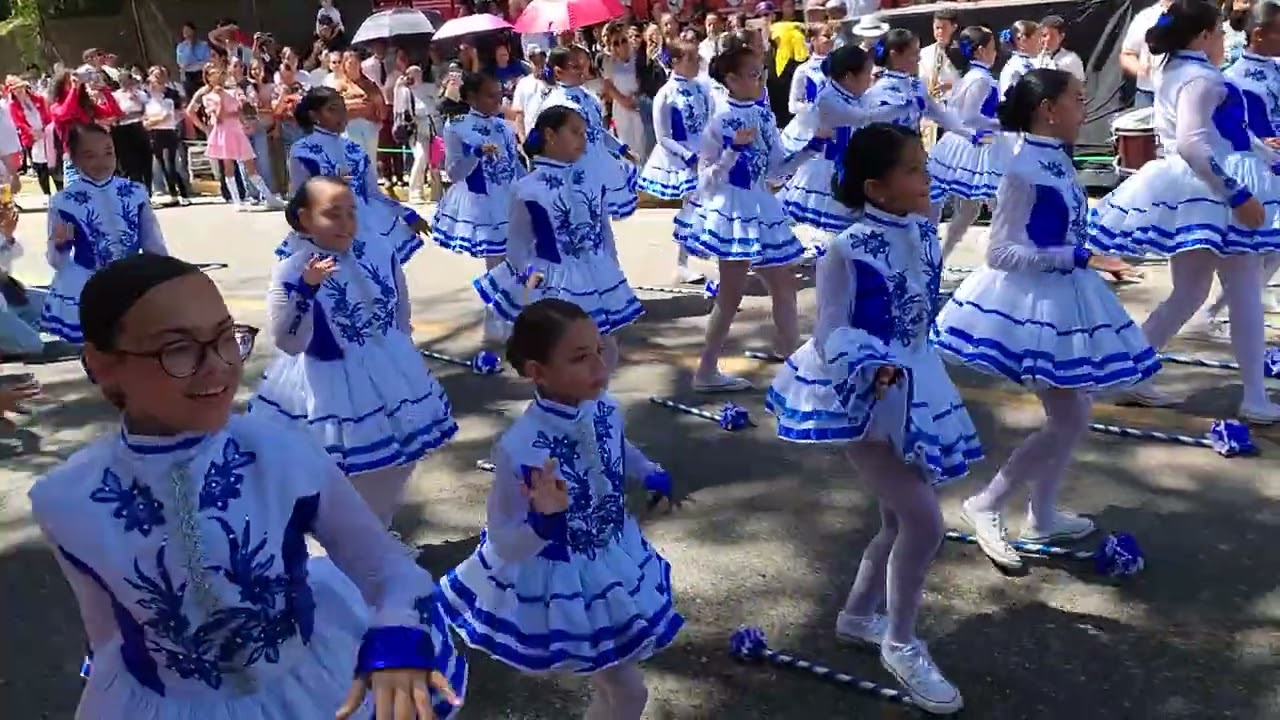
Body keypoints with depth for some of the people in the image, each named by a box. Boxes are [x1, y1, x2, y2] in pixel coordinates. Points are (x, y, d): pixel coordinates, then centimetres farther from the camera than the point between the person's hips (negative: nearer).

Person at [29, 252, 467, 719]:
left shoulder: (285, 456, -24)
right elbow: (107, 628, -1)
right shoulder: (67, 502, -18)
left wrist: (398, 642, -34)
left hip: (315, 681, -1)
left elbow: (384, 565, -16)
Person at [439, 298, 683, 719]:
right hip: (563, 581, -6)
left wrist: (651, 474, 0)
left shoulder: (606, 411, -15)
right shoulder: (518, 448, -34)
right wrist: (543, 521, -43)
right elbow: (504, 543, -26)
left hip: (613, 561, 6)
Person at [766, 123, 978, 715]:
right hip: (863, 397, -8)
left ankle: (858, 615, 40)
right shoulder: (847, 251, -22)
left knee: (901, 517, 17)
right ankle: (901, 644, 15)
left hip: (911, 389, 8)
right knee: (924, 520, -8)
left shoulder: (921, 233, 0)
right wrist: (872, 368, -37)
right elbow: (829, 336, -20)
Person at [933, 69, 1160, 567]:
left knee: (1072, 415, 16)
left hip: (1061, 298, 9)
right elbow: (1002, 252, -22)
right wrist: (1077, 257, -23)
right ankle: (986, 505, 5)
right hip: (1033, 301, -9)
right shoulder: (1024, 170, -20)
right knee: (1069, 420, -6)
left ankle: (1042, 518, 28)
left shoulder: (1057, 161, 6)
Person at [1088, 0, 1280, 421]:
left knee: (1189, 293, 15)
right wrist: (1239, 195, -28)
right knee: (1245, 296, -1)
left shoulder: (1174, 73, 16)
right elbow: (1191, 143, -28)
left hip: (1189, 190, 9)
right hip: (1213, 191, -9)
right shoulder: (1201, 76, -14)